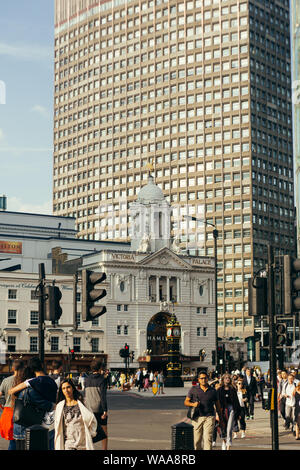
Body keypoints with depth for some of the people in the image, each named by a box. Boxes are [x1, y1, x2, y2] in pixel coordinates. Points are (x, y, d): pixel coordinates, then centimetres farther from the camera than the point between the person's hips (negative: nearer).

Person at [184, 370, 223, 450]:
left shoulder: (212, 391, 11)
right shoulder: (193, 390, 8)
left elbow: (218, 406, 17)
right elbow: (186, 402, 9)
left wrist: (221, 419, 17)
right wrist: (193, 404, -12)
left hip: (209, 417, -1)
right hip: (197, 418, 1)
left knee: (208, 438, -12)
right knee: (197, 440, 2)